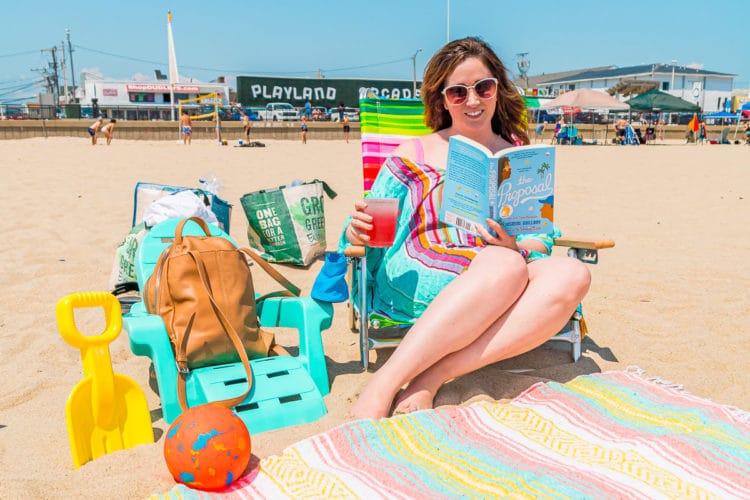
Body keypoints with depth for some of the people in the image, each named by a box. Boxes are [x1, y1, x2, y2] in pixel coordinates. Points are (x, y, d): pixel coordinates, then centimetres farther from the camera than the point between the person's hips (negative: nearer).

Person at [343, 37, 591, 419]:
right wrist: (358, 229, -17)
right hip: (419, 280, -3)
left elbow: (542, 238, 12)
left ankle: (431, 380, -33)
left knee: (571, 274, -28)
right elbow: (373, 231, 8)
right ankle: (381, 386, -35)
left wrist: (516, 246, -12)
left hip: (506, 280, 3)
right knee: (506, 265, -34)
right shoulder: (414, 154, 9)